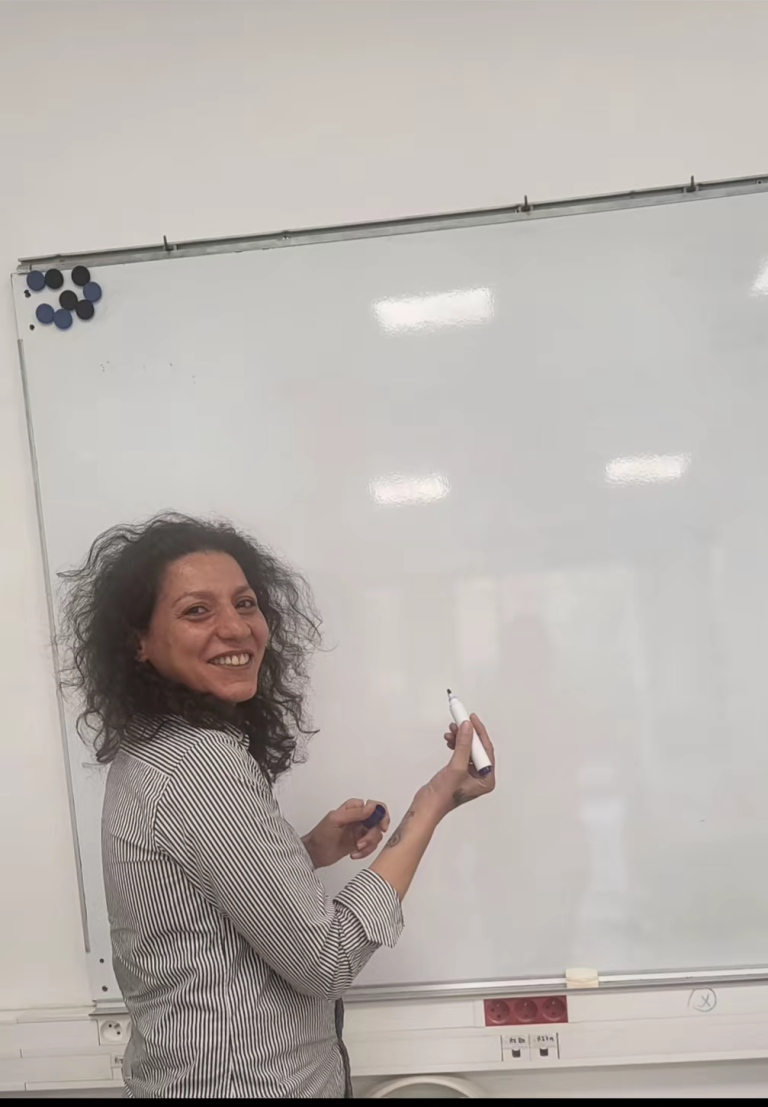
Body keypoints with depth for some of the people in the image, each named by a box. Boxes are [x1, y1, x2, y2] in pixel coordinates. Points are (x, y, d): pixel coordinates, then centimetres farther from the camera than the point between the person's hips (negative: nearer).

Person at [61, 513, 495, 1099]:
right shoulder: (202, 767, -26)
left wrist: (311, 851, -1)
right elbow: (324, 961, -22)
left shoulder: (155, 752, 2)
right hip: (241, 1082, -8)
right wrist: (432, 805, -17)